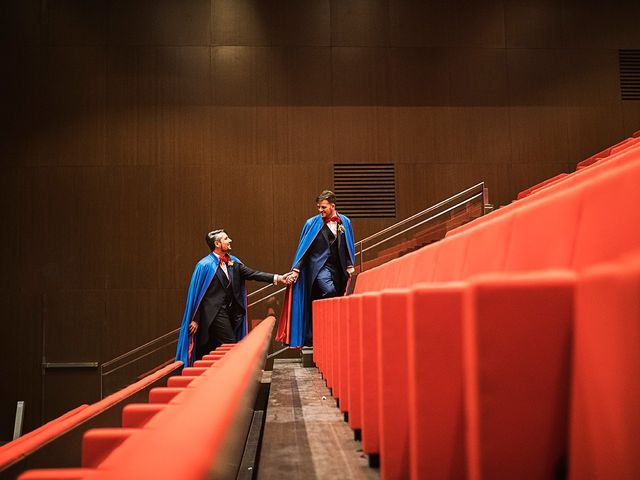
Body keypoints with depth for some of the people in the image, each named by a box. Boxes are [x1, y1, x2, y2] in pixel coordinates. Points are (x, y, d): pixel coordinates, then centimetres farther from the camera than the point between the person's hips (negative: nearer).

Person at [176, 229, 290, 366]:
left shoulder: (233, 261, 10)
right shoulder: (205, 265, -9)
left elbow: (252, 274, 2)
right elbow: (197, 293, -8)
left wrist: (277, 278, -9)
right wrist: (195, 320, -10)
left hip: (231, 311, 6)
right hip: (216, 313, -6)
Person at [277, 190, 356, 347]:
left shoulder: (345, 222, 10)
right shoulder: (312, 224, 1)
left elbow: (349, 246, 16)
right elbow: (303, 248, 1)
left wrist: (350, 265, 7)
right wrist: (296, 269, -4)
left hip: (338, 268, 4)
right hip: (320, 266, -4)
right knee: (329, 290, -29)